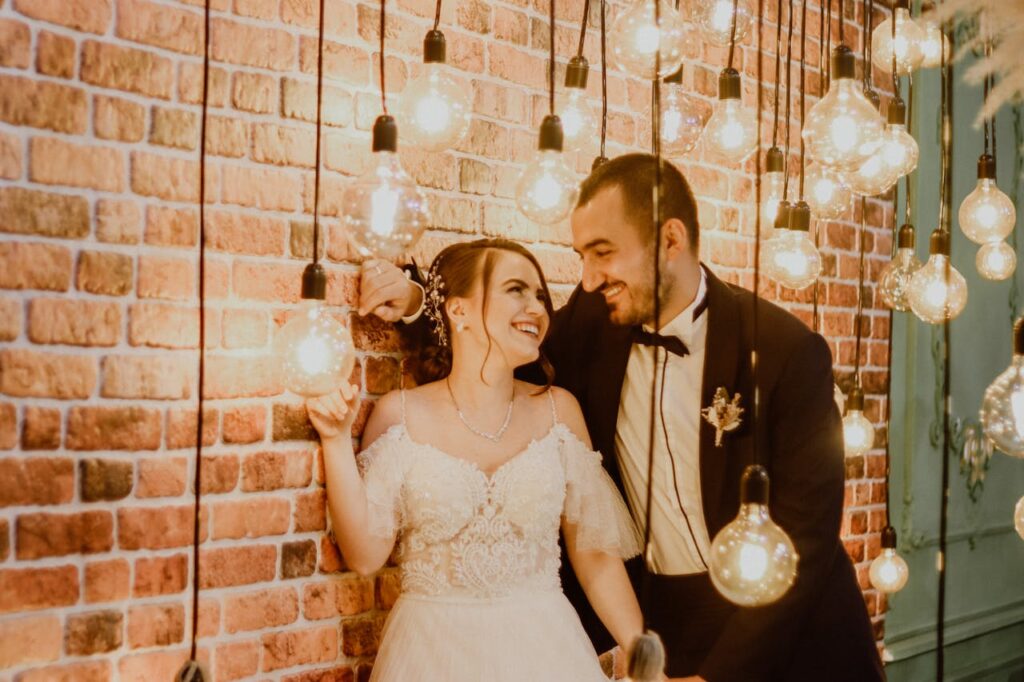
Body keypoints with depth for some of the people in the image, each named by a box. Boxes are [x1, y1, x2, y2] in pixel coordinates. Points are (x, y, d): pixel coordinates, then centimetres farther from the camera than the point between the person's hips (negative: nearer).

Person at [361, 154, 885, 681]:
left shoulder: (787, 351, -20)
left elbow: (804, 539, -19)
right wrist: (418, 305, -7)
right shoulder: (591, 322, -8)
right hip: (662, 622, 4)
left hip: (782, 634, -3)